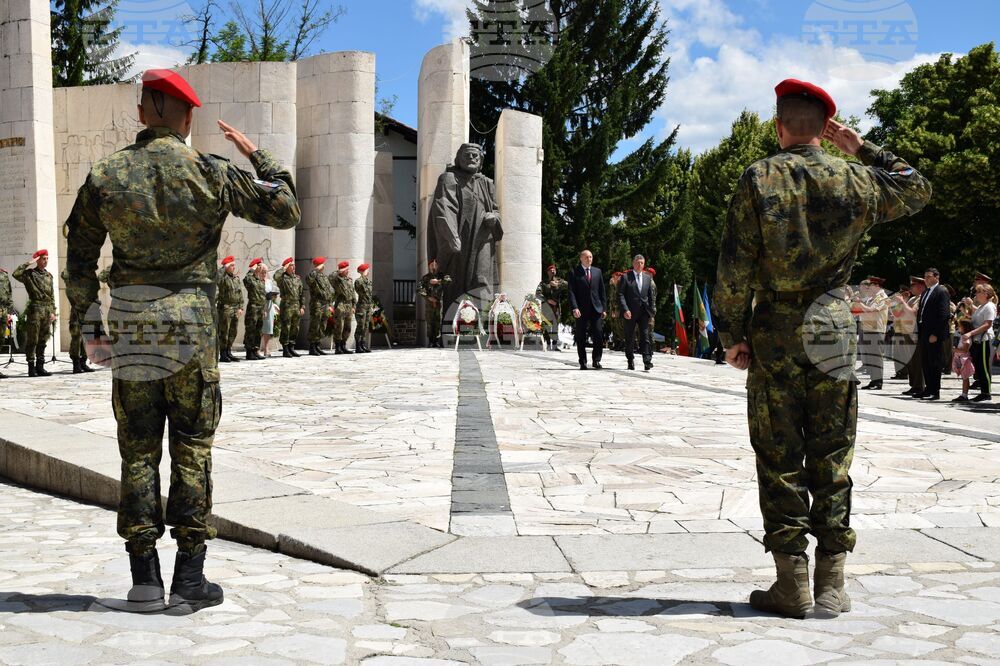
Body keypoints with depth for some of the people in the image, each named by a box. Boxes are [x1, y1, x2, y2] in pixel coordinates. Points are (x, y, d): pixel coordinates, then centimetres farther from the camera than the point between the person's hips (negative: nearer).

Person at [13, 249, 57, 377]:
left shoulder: (49, 275, 16)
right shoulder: (30, 273, 0)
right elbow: (15, 274, -20)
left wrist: (53, 311, 12)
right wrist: (28, 264, -12)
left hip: (47, 310, 6)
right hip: (35, 309, -5)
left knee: (43, 340, 9)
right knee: (32, 340, -3)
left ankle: (40, 366, 14)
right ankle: (31, 368, -1)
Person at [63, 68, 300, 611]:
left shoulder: (104, 177, 3)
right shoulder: (212, 174, -5)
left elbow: (78, 260, 6)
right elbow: (285, 211, 3)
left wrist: (88, 323, 14)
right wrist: (255, 154, 12)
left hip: (130, 329, 2)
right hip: (193, 327, -2)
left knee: (138, 451, 9)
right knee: (192, 449, 5)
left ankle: (144, 577, 11)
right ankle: (190, 577, 8)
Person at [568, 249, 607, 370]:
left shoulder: (597, 271, 13)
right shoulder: (574, 272, 2)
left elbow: (602, 291, 13)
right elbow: (571, 292, -4)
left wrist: (604, 308, 7)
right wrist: (574, 308, -15)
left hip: (596, 308, 2)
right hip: (581, 310, -2)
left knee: (598, 335, -7)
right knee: (581, 337, 2)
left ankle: (596, 360, 3)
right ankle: (583, 362, 11)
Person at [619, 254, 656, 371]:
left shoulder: (647, 278, 12)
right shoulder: (625, 277, 0)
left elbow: (651, 295, 16)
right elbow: (620, 295, -6)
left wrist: (652, 309, 6)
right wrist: (625, 310, -16)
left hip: (644, 312, 2)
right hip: (630, 313, -2)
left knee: (645, 337, -6)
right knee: (630, 339, 6)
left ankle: (647, 362, -10)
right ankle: (630, 362, 16)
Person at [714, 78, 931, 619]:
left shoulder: (758, 179, -5)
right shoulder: (856, 180, 2)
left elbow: (734, 266, -8)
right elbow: (918, 190, 23)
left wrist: (733, 335, 0)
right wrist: (865, 149, 21)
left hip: (775, 333, -2)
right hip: (835, 332, 2)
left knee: (779, 460, 4)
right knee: (831, 459, 8)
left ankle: (792, 586, 6)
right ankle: (831, 586, 12)